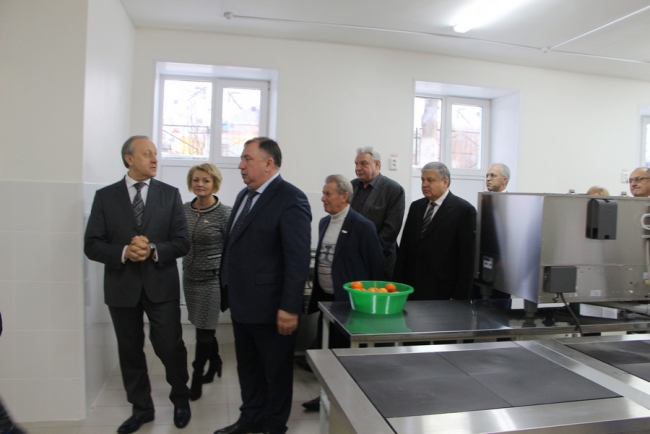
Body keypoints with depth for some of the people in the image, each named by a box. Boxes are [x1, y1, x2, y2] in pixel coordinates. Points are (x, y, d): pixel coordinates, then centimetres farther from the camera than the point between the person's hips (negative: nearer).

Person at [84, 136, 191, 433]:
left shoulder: (170, 194, 1)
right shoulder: (105, 196, 1)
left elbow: (182, 242, -2)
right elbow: (92, 245, -3)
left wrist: (154, 250, -20)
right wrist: (124, 252, -20)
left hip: (161, 285, -1)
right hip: (122, 286, 1)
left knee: (170, 347, 3)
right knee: (130, 351, 12)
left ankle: (181, 400, 29)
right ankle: (141, 408, 32)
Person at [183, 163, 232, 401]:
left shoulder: (224, 213, -13)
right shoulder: (184, 209, 3)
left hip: (212, 279, -6)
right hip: (190, 277, 6)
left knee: (203, 330, 2)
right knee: (203, 327, 18)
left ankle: (196, 382, 16)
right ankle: (215, 361, 42)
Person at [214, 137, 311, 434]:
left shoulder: (291, 199, -16)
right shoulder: (244, 195, 11)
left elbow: (298, 258, -21)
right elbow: (235, 247, 14)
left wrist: (290, 308, -22)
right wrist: (229, 291, 12)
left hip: (270, 307, -8)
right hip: (242, 303, 8)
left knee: (276, 370, 12)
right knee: (247, 366, 21)